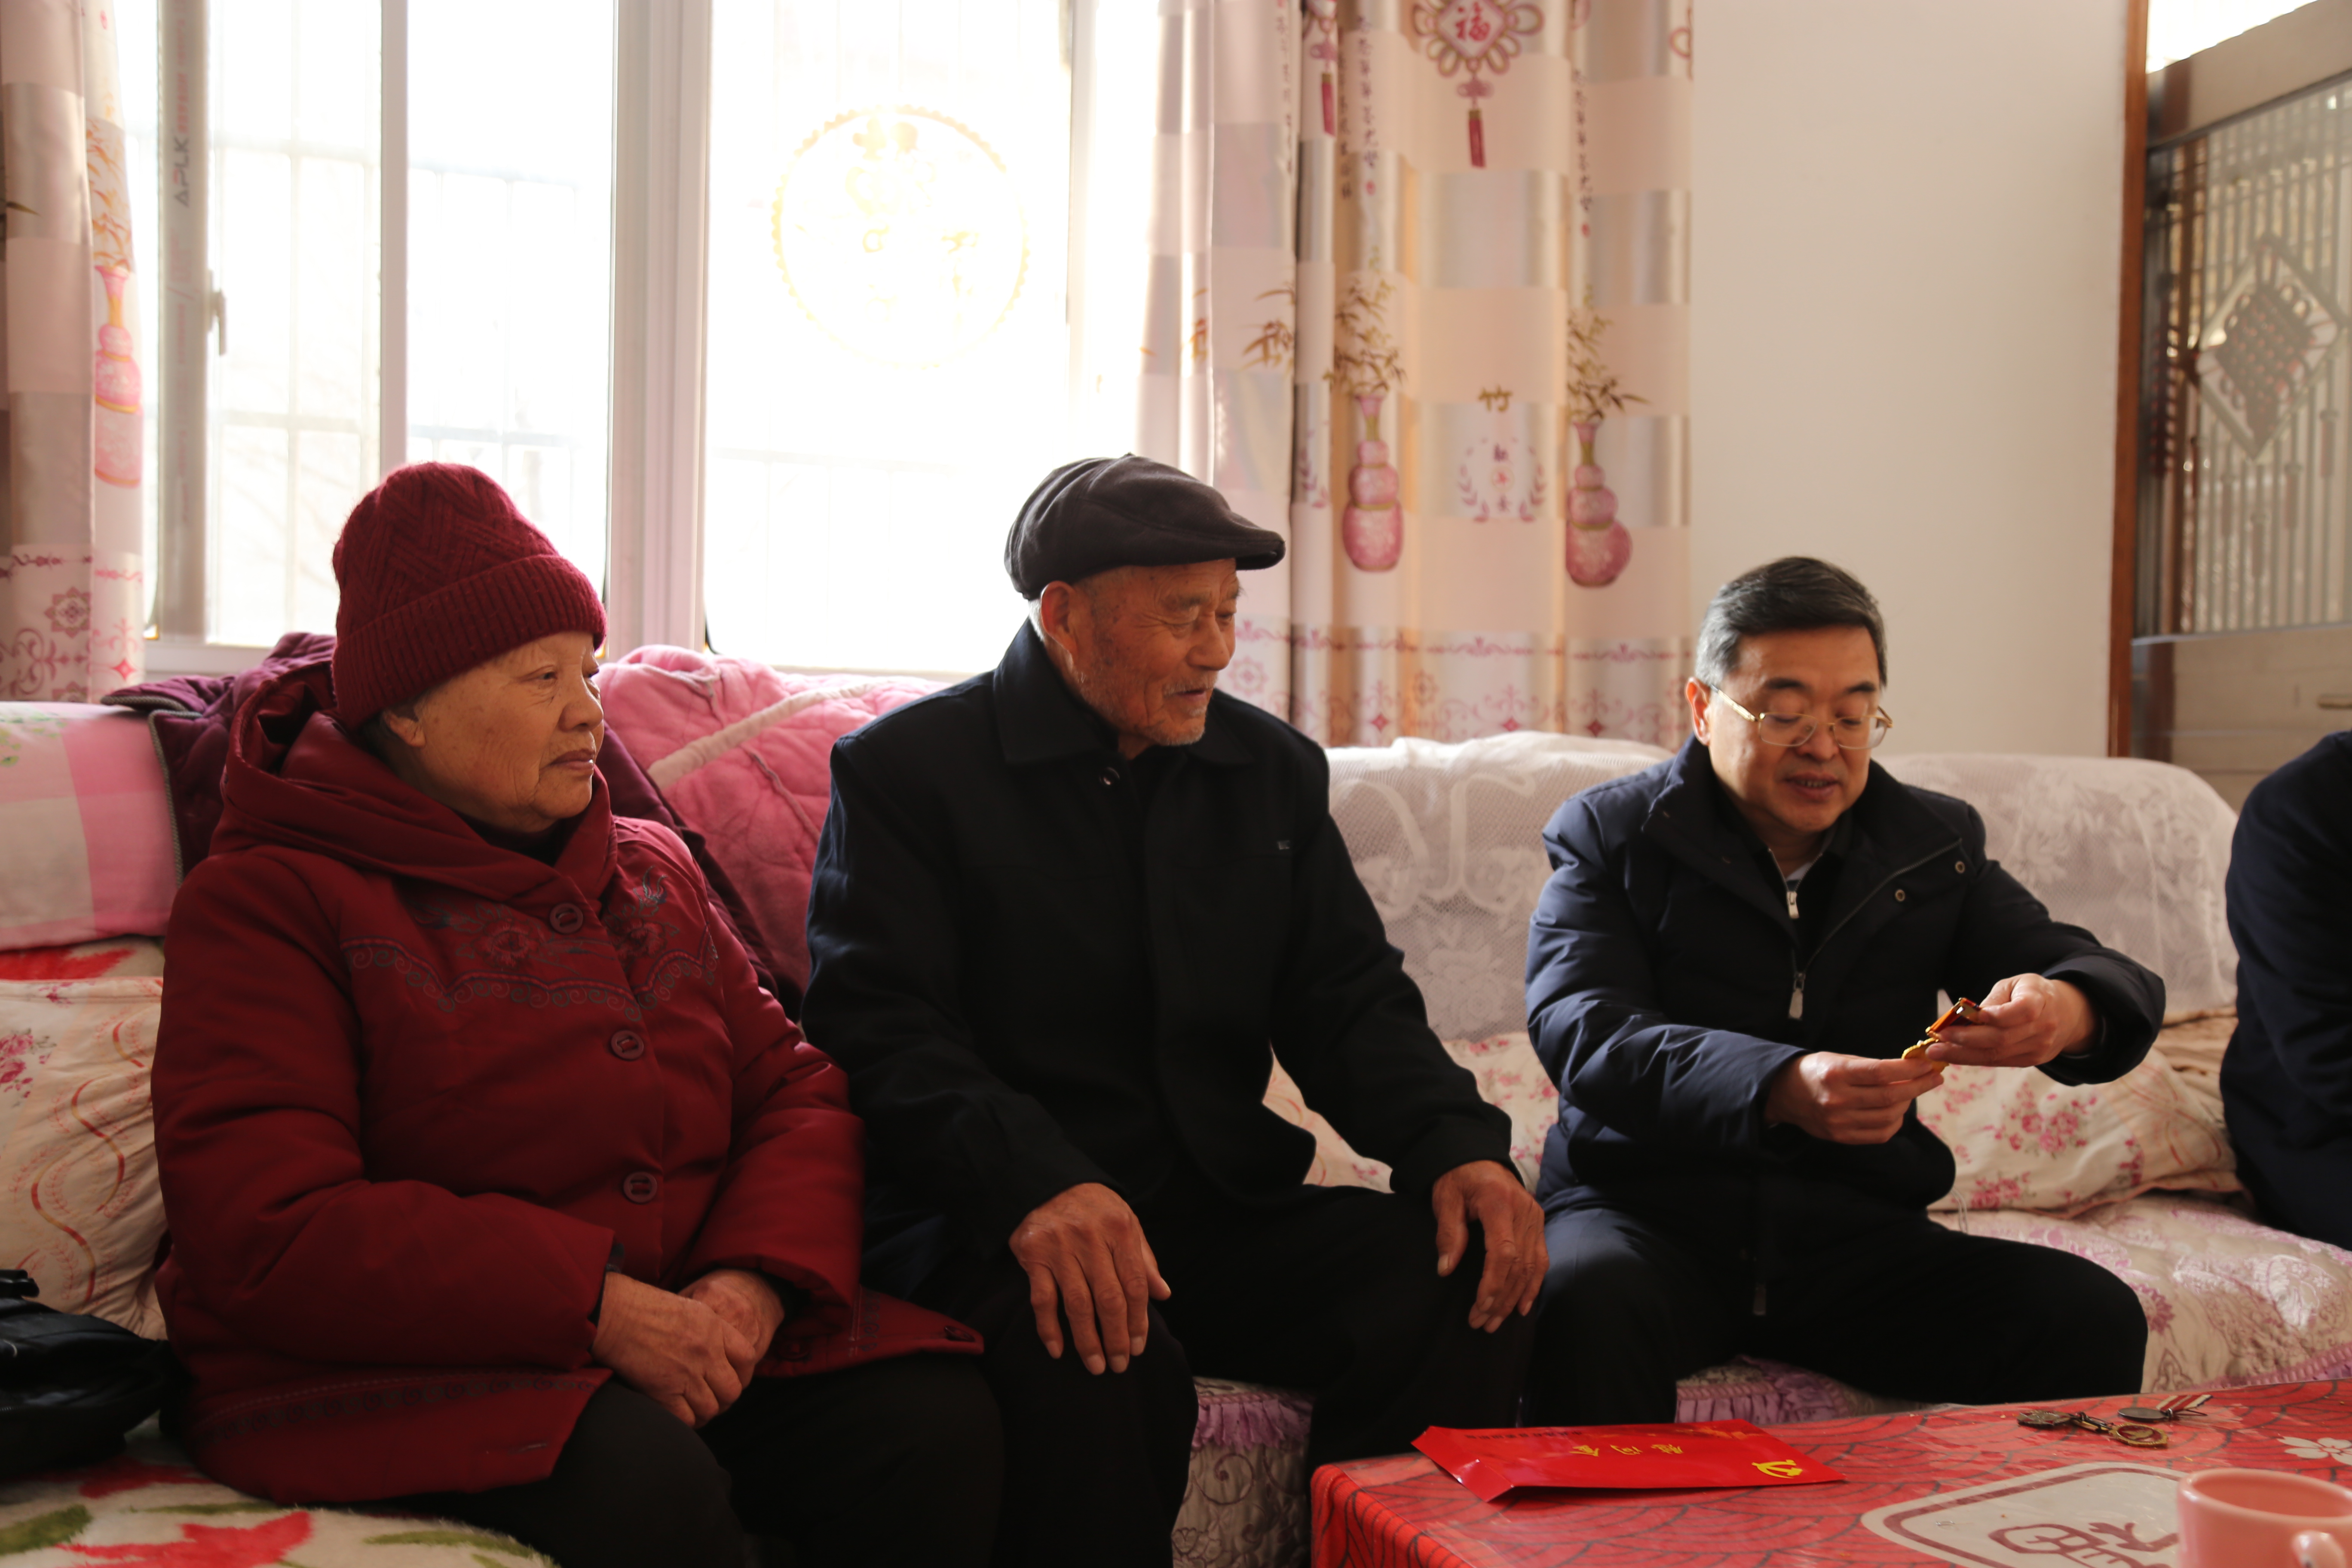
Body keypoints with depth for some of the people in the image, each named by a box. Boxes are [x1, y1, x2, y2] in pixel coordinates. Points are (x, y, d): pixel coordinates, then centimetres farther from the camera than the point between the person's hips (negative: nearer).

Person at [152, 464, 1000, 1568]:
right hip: (397, 1373, -5)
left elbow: (793, 1087, 11)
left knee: (938, 1424, -20)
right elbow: (265, 1234, -15)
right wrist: (598, 1305, -21)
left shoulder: (651, 870, 16)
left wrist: (759, 1278, -12)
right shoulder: (268, 901, -3)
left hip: (682, 1336, 5)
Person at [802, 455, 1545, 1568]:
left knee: (1468, 1276, -18)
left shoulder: (1275, 770, 14)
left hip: (1222, 1211, 5)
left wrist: (1457, 1142, -10)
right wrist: (1037, 1183, -30)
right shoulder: (906, 768, -1)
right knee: (1101, 1357, -35)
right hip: (992, 1222, -4)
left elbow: (1349, 1000, 11)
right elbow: (879, 1028, -12)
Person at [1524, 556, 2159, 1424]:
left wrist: (2067, 1012, -19)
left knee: (2093, 1319, -19)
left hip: (1857, 1232, 4)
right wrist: (1781, 1088, -33)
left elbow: (2121, 986, 8)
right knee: (1585, 1306, -36)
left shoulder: (1934, 842, 13)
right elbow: (1585, 1034, -15)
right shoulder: (1609, 835, 1)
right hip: (1649, 1213, -3)